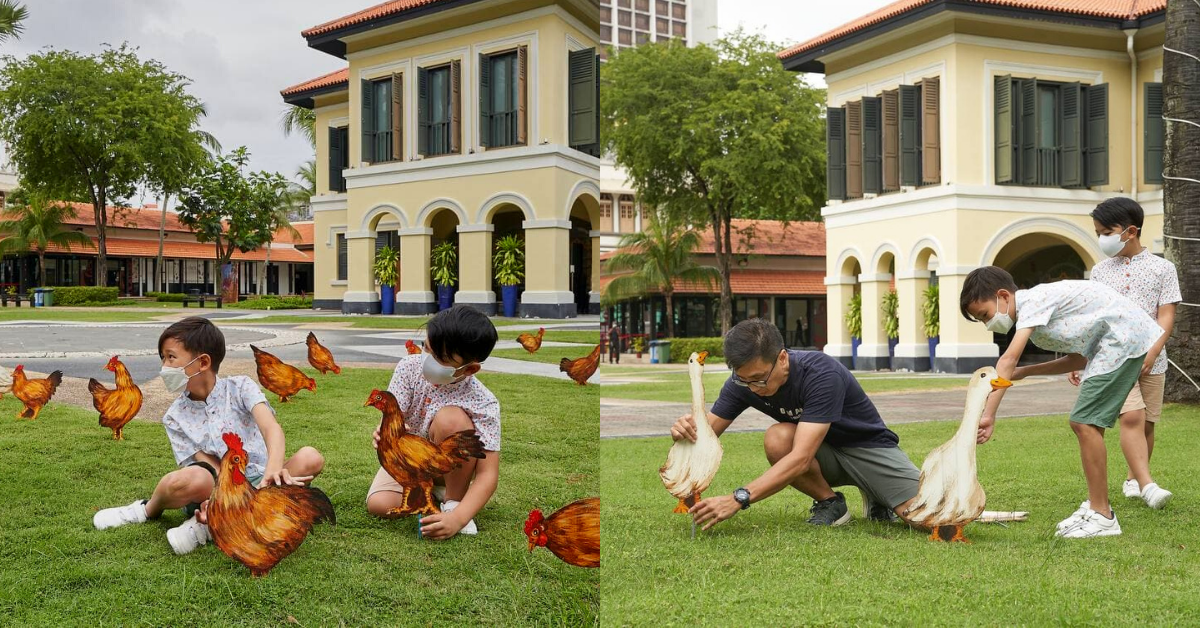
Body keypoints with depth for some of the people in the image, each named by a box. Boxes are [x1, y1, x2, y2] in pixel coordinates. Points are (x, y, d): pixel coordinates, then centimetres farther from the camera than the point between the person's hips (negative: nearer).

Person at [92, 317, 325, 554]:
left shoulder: (240, 387, -1)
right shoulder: (175, 417, 4)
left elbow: (271, 428, -19)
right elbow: (213, 469, -4)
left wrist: (274, 469, -40)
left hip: (261, 484, 0)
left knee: (310, 458, -30)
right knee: (190, 479, -37)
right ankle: (149, 509, 1)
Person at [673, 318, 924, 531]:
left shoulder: (821, 374, -34)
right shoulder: (744, 381, -16)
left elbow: (801, 458, -40)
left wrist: (738, 499, -48)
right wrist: (687, 431, -37)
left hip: (869, 446, -4)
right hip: (827, 453, 4)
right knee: (777, 439, -31)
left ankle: (877, 500, 9)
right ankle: (829, 503, -5)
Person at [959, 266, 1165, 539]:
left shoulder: (1032, 301, -16)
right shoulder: (1037, 310, 15)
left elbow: (1008, 360, -28)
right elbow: (1078, 359, 16)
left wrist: (988, 414, -35)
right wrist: (1026, 372, 5)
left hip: (1125, 337, -10)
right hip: (1108, 345, 10)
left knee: (1085, 423, -13)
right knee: (1085, 424, 11)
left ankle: (1102, 517, -8)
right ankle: (1096, 504, 19)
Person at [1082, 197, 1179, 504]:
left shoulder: (1162, 268, 2)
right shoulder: (1100, 271, 9)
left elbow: (1166, 315, -4)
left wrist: (1153, 351, -17)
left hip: (1150, 361, 0)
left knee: (1146, 423, 6)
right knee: (1131, 416, -17)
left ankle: (1133, 479, 23)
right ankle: (1147, 485, -22)